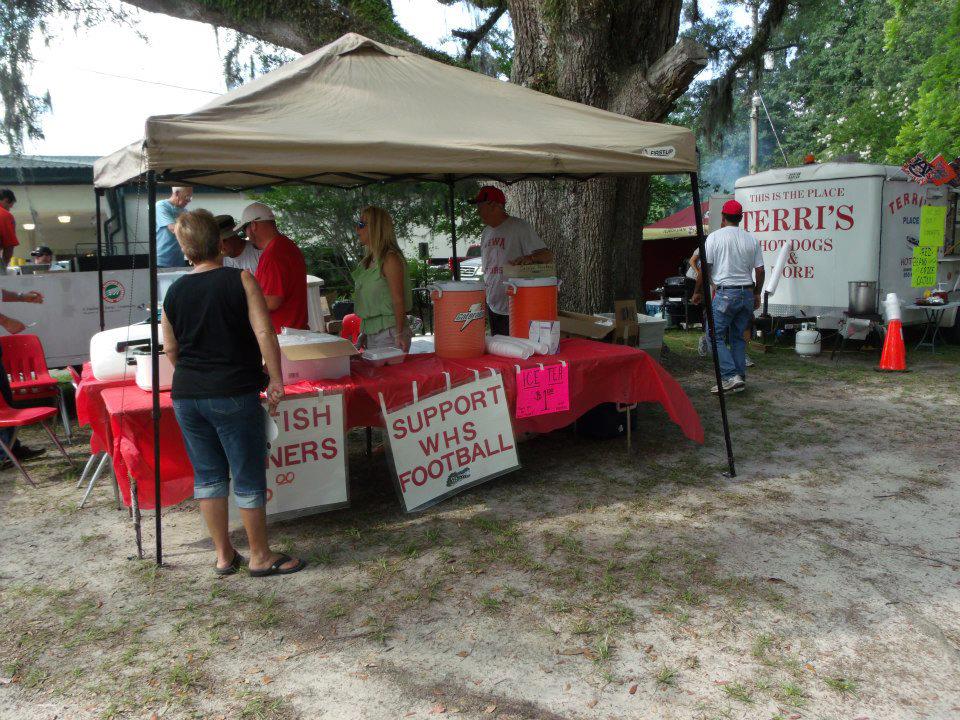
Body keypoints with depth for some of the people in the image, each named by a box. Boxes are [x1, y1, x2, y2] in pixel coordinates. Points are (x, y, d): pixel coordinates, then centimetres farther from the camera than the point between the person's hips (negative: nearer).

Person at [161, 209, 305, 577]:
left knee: (207, 475, 14)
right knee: (248, 477, 6)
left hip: (186, 395, 5)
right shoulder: (240, 280, -8)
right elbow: (263, 333, -15)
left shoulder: (175, 291, 4)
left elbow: (170, 348, 13)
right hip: (233, 395, -4)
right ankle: (260, 556, 17)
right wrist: (276, 380, -7)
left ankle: (224, 555, 23)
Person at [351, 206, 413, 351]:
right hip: (372, 333, 8)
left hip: (388, 333, -8)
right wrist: (365, 333, 16)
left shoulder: (390, 259, -12)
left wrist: (399, 334, -19)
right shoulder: (368, 261, 14)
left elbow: (398, 300, -16)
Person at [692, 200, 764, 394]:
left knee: (715, 335, -1)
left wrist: (698, 291, 6)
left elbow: (705, 267, -6)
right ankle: (740, 378, 14)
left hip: (725, 294, -5)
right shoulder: (752, 239, 7)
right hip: (747, 292, 5)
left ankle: (731, 377, -13)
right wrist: (757, 294, 21)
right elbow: (760, 270, 8)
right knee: (738, 337, 13)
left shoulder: (715, 237, -5)